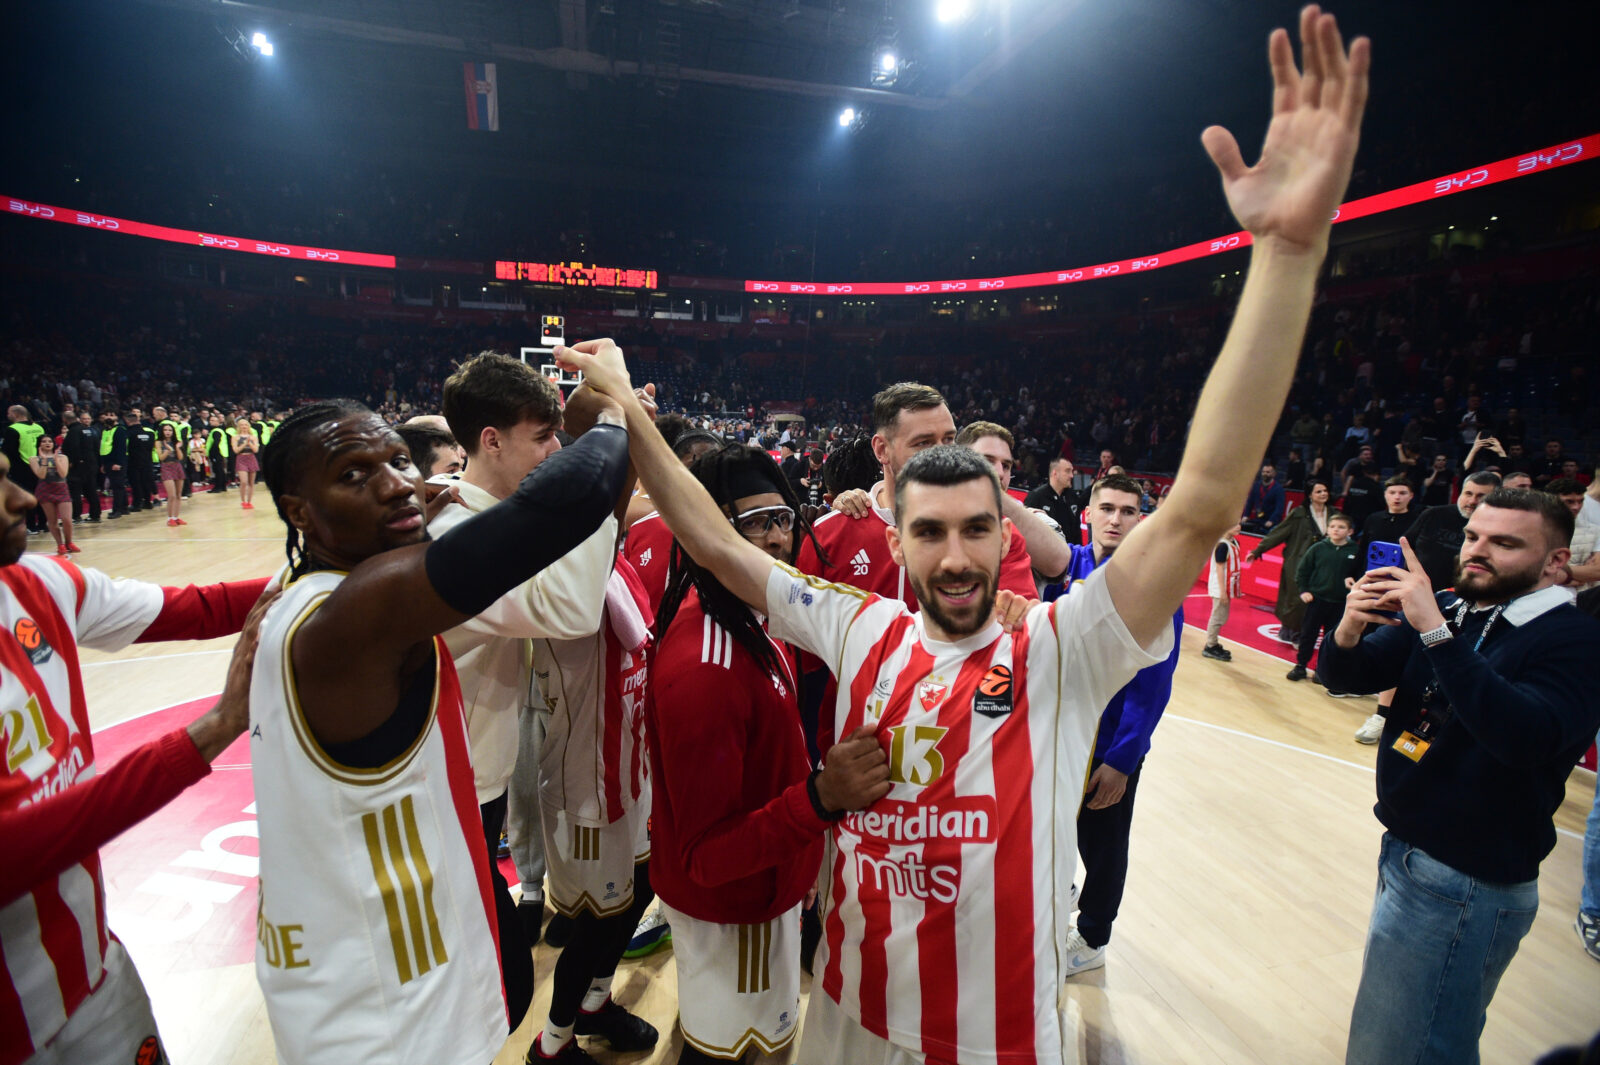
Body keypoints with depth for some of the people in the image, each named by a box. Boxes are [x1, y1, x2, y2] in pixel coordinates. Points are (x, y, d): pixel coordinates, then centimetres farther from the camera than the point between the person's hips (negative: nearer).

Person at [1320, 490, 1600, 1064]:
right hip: (1403, 852, 6)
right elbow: (1347, 675, -1)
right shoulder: (1446, 609, 3)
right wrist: (1349, 628, -22)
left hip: (1471, 884, -6)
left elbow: (1526, 735, -32)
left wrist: (1435, 631, -36)